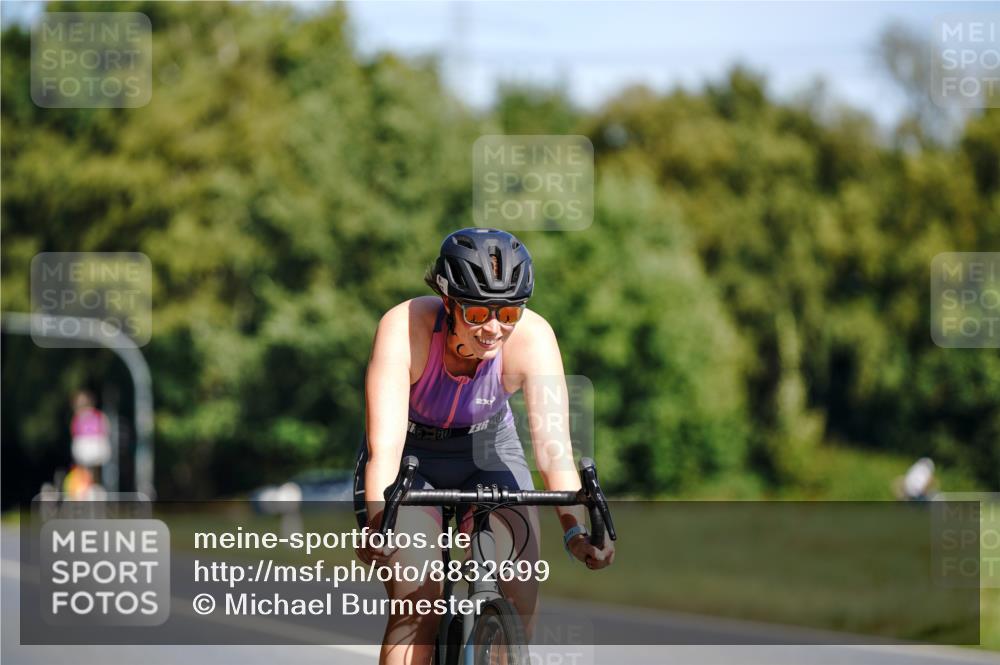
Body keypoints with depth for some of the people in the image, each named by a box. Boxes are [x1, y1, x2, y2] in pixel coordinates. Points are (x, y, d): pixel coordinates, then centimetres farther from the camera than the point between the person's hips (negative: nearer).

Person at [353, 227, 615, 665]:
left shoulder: (532, 337, -27)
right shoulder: (405, 328, -32)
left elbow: (553, 446, -32)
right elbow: (385, 444, -38)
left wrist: (576, 530, -46)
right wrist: (378, 526, -53)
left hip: (488, 450, 2)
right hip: (411, 456, -2)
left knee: (519, 600, -15)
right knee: (417, 603, -19)